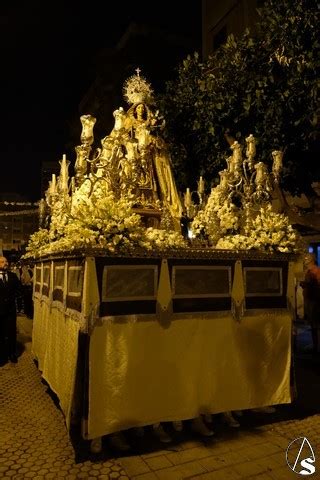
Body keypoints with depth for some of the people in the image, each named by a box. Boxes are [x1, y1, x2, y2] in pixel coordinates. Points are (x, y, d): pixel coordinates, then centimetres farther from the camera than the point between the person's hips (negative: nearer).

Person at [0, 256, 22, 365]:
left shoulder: (13, 276, 6)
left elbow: (19, 288, 12)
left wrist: (13, 297, -1)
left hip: (11, 308, 3)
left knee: (12, 332, 9)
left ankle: (12, 353, 22)